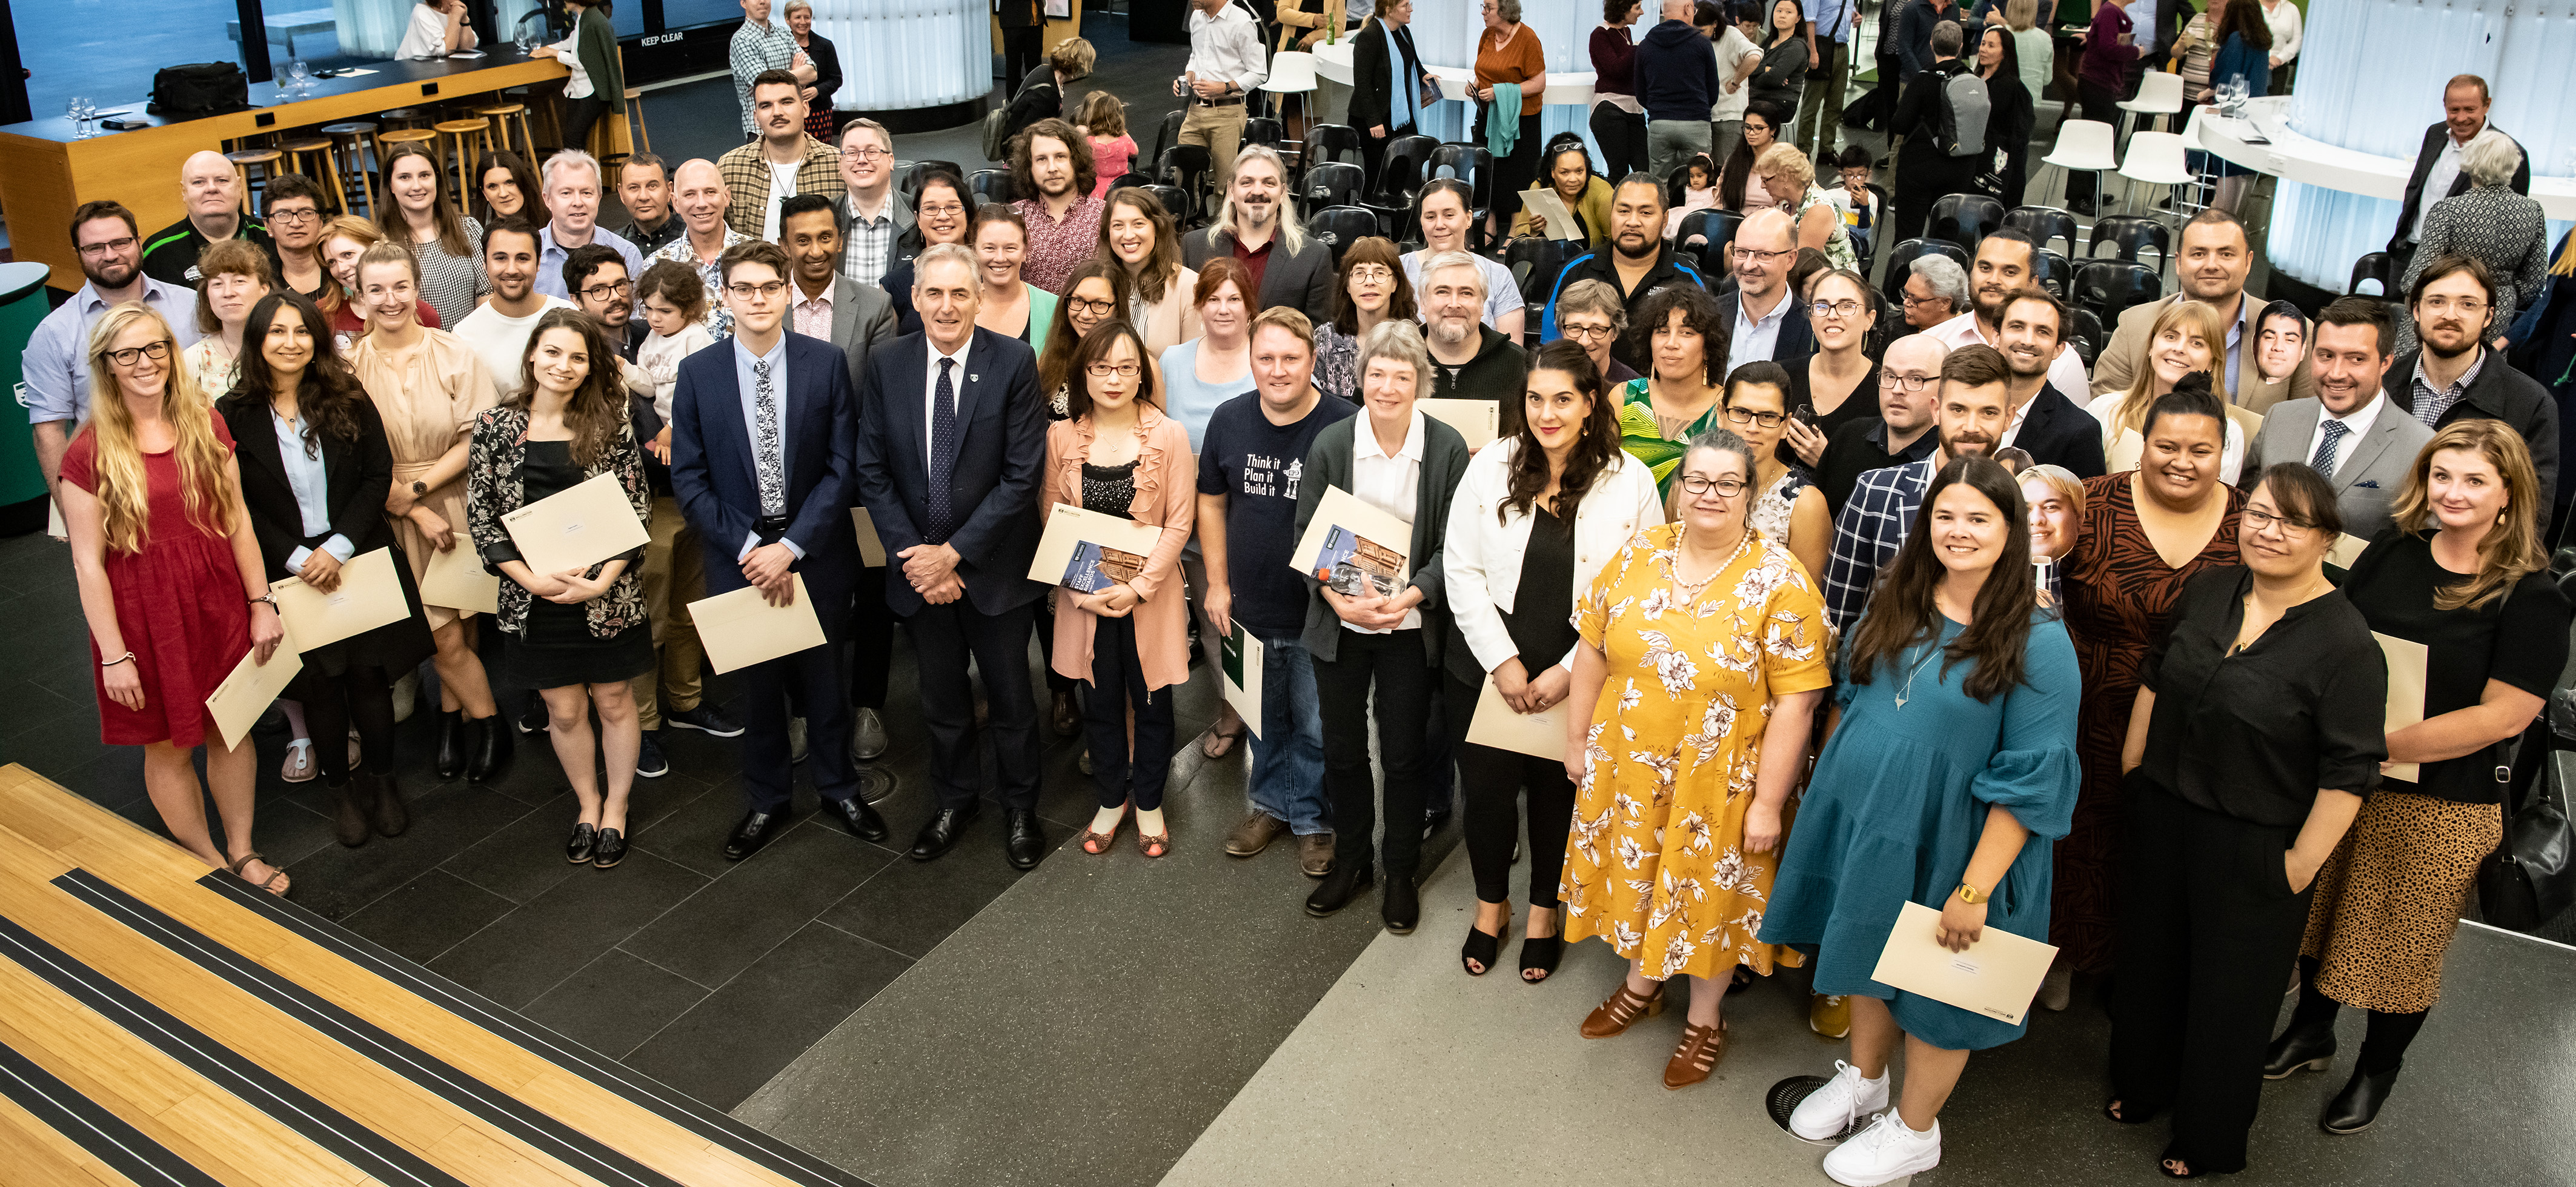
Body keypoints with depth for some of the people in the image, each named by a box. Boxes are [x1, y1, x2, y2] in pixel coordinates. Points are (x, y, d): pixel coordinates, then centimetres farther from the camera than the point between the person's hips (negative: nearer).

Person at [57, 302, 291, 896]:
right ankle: (207, 863, 27)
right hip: (145, 617, -3)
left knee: (232, 729, 13)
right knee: (169, 746, 9)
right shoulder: (90, 454, -11)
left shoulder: (206, 426, 1)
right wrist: (114, 654, -11)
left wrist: (262, 602, 3)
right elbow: (88, 563, -10)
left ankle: (242, 851, 31)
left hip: (216, 604, 3)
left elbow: (238, 520, 5)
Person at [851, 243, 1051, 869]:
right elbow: (873, 472, -1)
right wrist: (913, 556, -10)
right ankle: (954, 801, 39)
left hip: (993, 565, -2)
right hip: (918, 566, 3)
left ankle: (1020, 809, 32)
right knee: (941, 697, 18)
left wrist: (955, 552, -16)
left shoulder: (1014, 362, -12)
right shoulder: (886, 366, -3)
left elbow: (1022, 475, -14)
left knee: (1011, 697, 12)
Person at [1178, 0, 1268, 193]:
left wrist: (1224, 88, -18)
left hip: (1227, 113, -6)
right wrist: (1187, 78, 8)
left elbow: (1259, 73, -8)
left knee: (1226, 184, -6)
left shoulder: (1242, 22, -9)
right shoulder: (1196, 18, 13)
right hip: (1195, 110, 6)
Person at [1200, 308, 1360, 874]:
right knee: (1263, 718, 20)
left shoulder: (1346, 425, -15)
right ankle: (1272, 804, 41)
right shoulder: (1229, 419, -1)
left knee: (1315, 726, 10)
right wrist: (1218, 584, 6)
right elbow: (1212, 503, 9)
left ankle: (1313, 819, 30)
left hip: (1320, 613, -4)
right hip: (1249, 607, 4)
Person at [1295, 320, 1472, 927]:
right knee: (1342, 749, 14)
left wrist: (1412, 595, -21)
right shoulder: (1330, 444, -6)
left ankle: (1400, 870, 30)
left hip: (1410, 626, -1)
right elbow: (1306, 535, -2)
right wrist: (1337, 598, -17)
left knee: (1404, 754, 10)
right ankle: (1351, 861, 36)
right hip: (1340, 623, 1)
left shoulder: (1447, 448, -8)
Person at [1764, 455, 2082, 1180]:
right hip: (1854, 822, 6)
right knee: (1866, 957, 23)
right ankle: (1863, 1079, 48)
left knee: (1934, 985, 14)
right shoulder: (1897, 607, -1)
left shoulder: (2039, 644, -20)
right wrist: (1823, 788, 11)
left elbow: (2029, 781, -20)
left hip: (1941, 847, -5)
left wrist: (1976, 889, -21)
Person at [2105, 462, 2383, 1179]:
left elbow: (2349, 771, -18)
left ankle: (2211, 1143, 34)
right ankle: (2142, 1085, 47)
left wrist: (2302, 864, -16)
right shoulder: (2207, 592, -1)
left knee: (2228, 993, 12)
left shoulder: (2346, 645, -19)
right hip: (2160, 816, 5)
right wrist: (2133, 763, 11)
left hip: (2254, 850, -5)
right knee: (2150, 958, 22)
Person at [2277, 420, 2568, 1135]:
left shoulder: (2532, 598, -13)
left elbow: (2504, 716, -18)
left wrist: (2380, 744, -21)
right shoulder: (2391, 554, 0)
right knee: (2322, 914, 19)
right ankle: (2310, 1033, 42)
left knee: (2405, 942, 12)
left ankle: (2378, 1070, 35)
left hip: (2445, 807, -4)